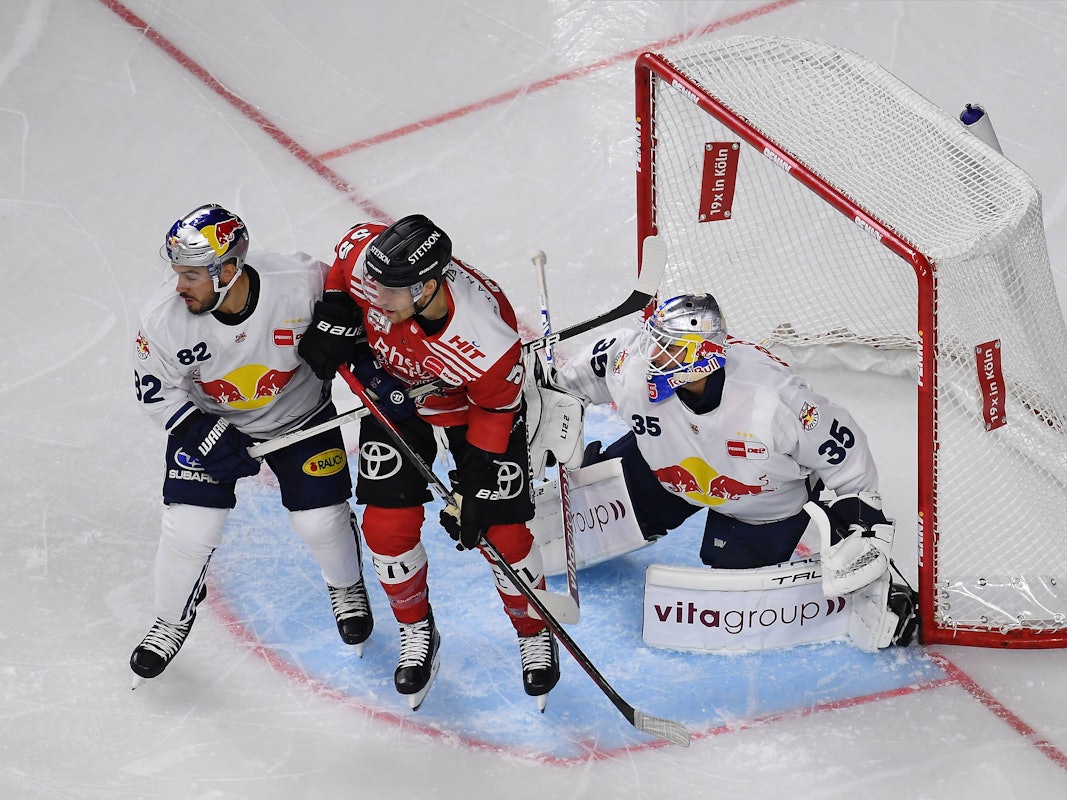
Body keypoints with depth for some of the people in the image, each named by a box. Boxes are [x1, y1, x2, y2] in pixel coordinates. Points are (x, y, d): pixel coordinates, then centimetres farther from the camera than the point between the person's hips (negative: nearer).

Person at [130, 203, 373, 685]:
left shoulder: (303, 285, -33)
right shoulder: (165, 318, -28)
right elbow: (156, 391, -13)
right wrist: (208, 438, -24)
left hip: (302, 415, 0)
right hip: (208, 420, 1)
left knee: (320, 519, 1)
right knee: (189, 527, -5)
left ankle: (346, 586, 37)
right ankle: (172, 620, 25)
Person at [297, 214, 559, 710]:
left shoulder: (488, 343, -41)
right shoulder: (364, 253, -34)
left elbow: (493, 414, -24)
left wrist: (476, 491, -20)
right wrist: (334, 324, -14)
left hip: (473, 402, -3)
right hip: (393, 391, 4)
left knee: (500, 532, -1)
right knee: (387, 525, -1)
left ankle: (535, 636, 26)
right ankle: (416, 633, 25)